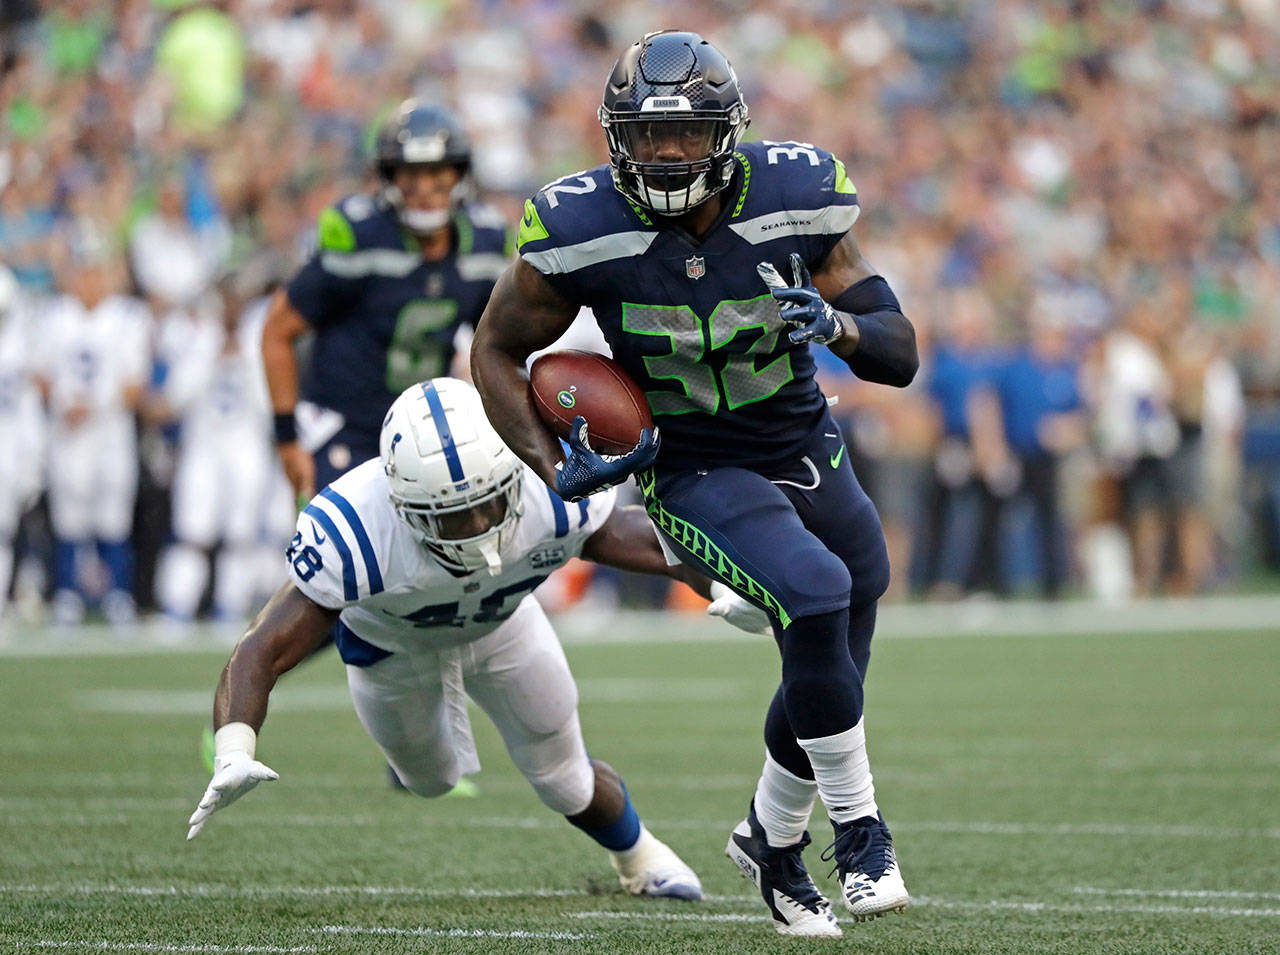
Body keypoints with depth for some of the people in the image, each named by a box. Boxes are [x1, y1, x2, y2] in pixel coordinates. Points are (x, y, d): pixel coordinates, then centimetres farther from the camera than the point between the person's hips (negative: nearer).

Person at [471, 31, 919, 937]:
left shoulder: (797, 199, -15)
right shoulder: (582, 231, -20)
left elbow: (901, 356, -10)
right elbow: (497, 351, -3)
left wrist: (839, 325, -32)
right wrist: (555, 468, -15)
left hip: (808, 453, 4)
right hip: (694, 472, -4)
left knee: (832, 673, 13)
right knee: (816, 597, -29)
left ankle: (772, 838, 42)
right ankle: (859, 825, -9)